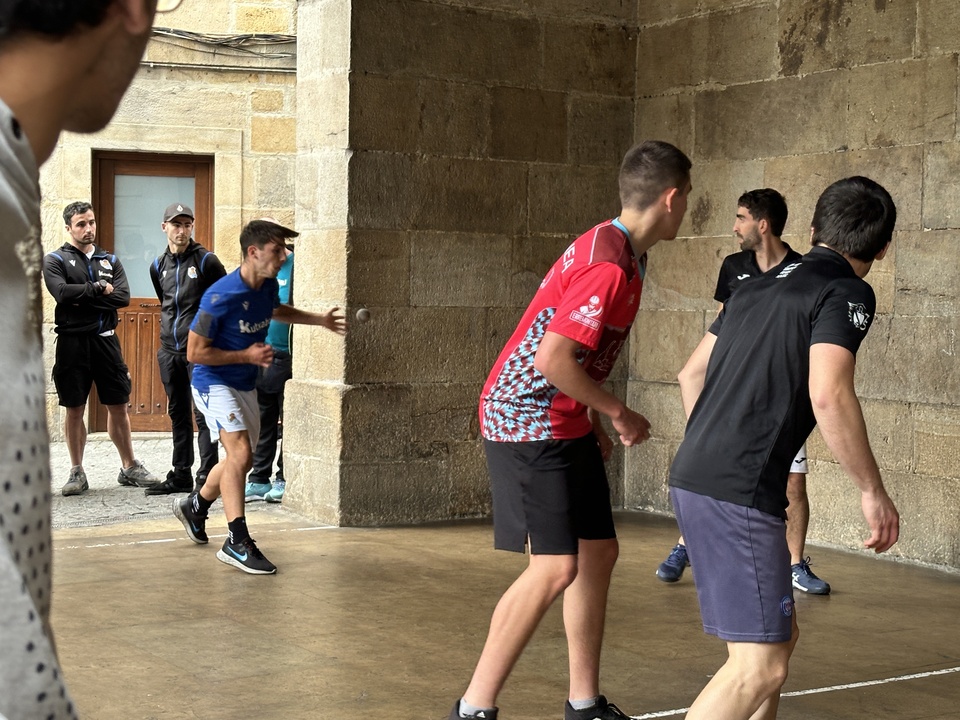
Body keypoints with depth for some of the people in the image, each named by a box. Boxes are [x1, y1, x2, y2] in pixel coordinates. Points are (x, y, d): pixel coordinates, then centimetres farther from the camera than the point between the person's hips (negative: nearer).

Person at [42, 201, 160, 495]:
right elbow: (62, 292, -17)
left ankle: (130, 468, 16)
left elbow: (123, 296, -4)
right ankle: (77, 473, 12)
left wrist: (82, 298, -12)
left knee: (118, 406, 7)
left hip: (105, 340, 3)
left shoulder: (110, 260, 12)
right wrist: (99, 289, -11)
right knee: (74, 409, 3)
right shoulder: (55, 259, 1)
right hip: (72, 342, -3)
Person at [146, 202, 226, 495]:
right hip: (169, 350, 6)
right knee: (178, 414, 11)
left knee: (203, 413, -7)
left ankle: (207, 476, -4)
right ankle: (181, 475, 17)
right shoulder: (158, 266, 11)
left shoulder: (206, 261, -5)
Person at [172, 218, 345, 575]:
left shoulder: (267, 286, -3)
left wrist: (319, 319, 18)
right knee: (240, 453, -23)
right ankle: (237, 543, -20)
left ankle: (194, 506, 43)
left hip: (245, 385, 8)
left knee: (241, 459, 19)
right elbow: (195, 352, -22)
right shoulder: (221, 297, -27)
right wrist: (247, 355, -22)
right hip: (214, 383, -8)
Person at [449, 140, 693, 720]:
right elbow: (551, 359, -27)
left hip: (565, 424, 10)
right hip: (529, 423, -10)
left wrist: (593, 422, 17)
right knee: (556, 567, -12)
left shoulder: (616, 249, 10)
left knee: (599, 553, 11)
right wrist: (618, 413, -15)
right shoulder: (610, 267, -22)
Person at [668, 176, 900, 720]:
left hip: (694, 478, 9)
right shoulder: (847, 292, -4)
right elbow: (828, 395, -19)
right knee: (760, 666, -8)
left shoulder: (760, 284, 19)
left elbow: (692, 374, 25)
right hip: (740, 493, -9)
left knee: (781, 636, 19)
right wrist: (873, 491, -9)